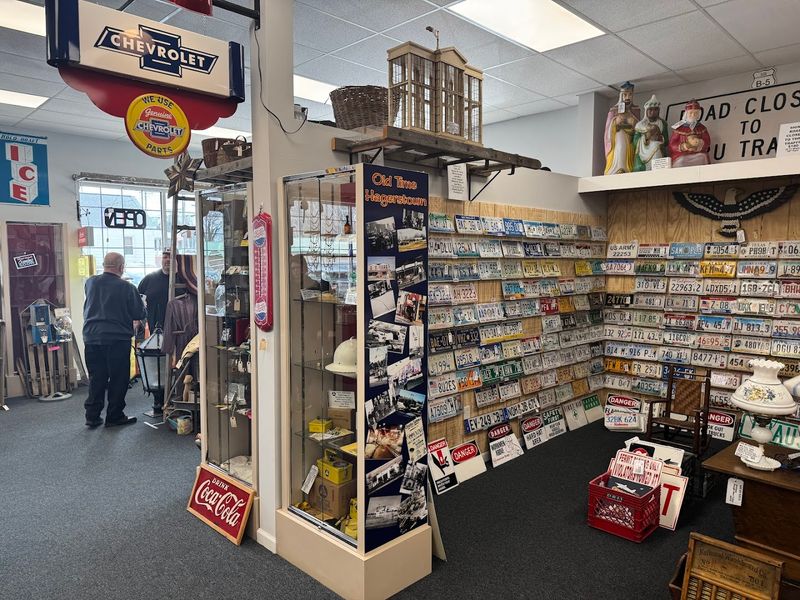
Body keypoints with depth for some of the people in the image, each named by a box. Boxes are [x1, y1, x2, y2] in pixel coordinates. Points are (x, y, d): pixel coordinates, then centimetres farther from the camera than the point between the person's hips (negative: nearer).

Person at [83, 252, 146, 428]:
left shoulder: (90, 283, 5)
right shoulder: (126, 288, -10)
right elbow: (141, 314, -4)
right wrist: (130, 317, 18)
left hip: (91, 337, 5)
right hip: (117, 339, -5)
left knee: (96, 378, 13)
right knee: (118, 378, 6)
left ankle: (92, 416, 16)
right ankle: (114, 416, 11)